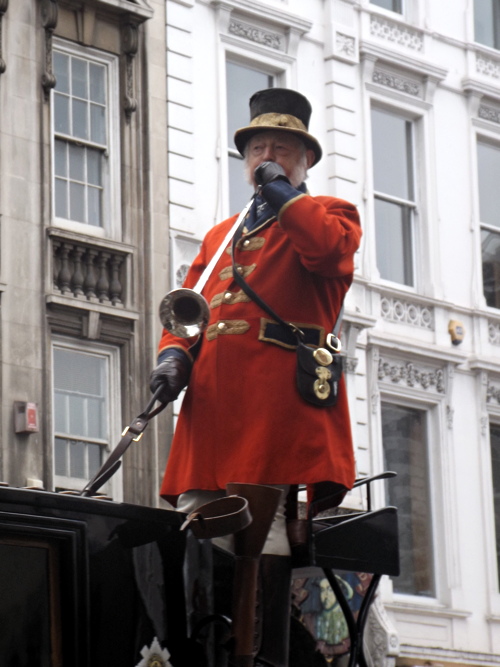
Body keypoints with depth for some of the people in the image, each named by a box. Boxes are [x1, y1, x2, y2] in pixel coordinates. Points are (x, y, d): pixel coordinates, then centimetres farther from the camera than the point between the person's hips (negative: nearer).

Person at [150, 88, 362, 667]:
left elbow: (330, 252, -11)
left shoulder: (329, 214, 13)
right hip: (213, 412, 6)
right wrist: (174, 353, 2)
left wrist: (285, 194, 0)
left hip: (281, 412, -5)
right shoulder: (219, 235, 30)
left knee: (268, 552, -12)